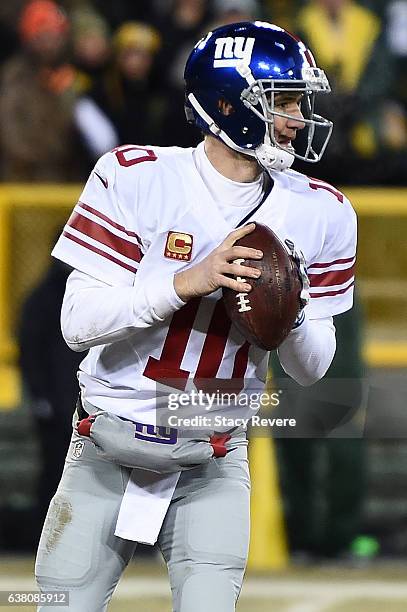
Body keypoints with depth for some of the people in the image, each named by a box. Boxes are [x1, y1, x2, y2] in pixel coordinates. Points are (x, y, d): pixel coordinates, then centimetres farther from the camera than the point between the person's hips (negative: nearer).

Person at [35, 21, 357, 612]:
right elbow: (78, 324, -15)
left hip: (213, 463, 2)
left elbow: (311, 370, 3)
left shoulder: (319, 213, -2)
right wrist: (189, 281, -27)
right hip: (107, 449, -2)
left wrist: (293, 316, -19)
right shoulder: (136, 178, -11)